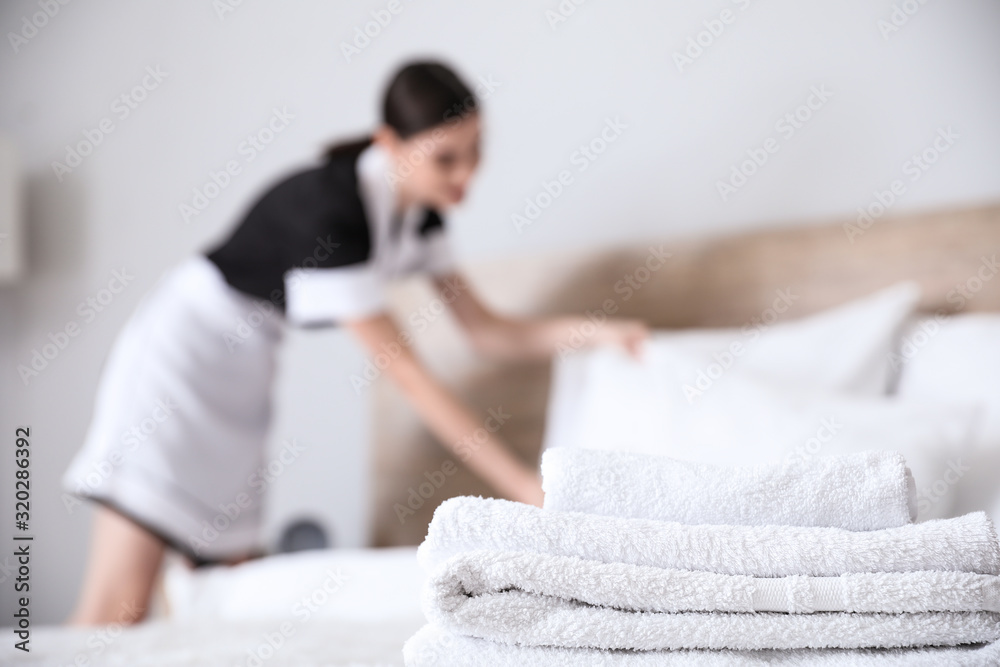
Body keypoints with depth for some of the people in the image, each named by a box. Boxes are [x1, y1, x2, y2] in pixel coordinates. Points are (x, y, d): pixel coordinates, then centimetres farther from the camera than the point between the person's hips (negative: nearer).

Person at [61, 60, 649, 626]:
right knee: (118, 606, -15)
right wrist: (520, 482, -24)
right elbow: (407, 373, -25)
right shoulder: (332, 211, -28)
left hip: (243, 370, 8)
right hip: (182, 349, -8)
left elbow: (486, 329, 5)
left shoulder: (418, 213, -2)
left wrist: (594, 331, -11)